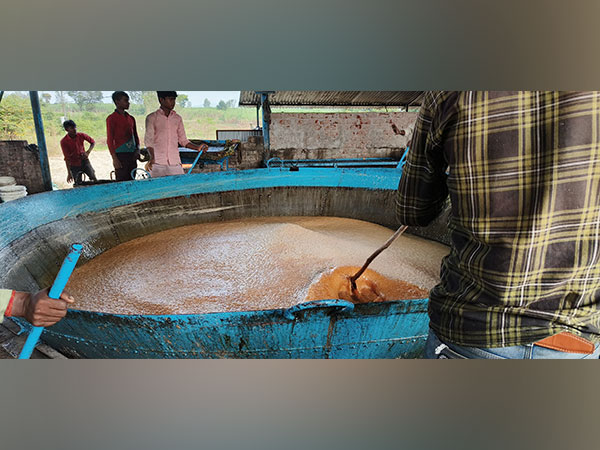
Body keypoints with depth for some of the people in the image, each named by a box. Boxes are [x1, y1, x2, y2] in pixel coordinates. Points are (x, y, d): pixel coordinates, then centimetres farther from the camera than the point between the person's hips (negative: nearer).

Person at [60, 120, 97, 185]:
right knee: (78, 185, 2)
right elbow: (67, 158, -16)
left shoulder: (81, 135, -9)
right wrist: (69, 173, -18)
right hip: (74, 165, -2)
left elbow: (93, 142, 6)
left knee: (94, 179, -6)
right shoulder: (64, 141, -15)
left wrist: (88, 152, -13)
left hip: (84, 161, 2)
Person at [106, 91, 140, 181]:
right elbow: (109, 140, -7)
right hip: (120, 156, -6)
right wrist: (114, 159, -14)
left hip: (132, 155, 6)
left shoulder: (131, 118, 15)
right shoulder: (111, 118, -3)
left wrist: (137, 149, 4)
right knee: (121, 183, -7)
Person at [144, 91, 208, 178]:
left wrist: (197, 147, 0)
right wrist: (152, 157, -21)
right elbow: (148, 140, -4)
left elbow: (183, 140, 17)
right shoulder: (152, 118, 3)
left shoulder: (178, 118, 14)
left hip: (175, 162, 3)